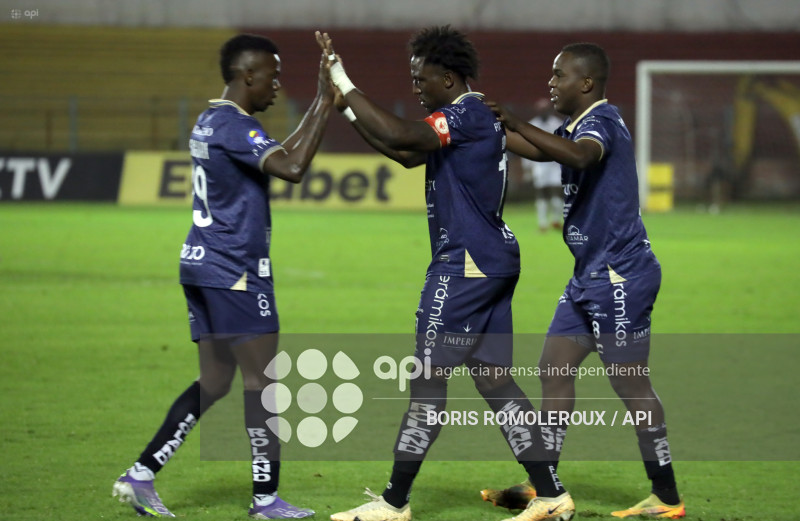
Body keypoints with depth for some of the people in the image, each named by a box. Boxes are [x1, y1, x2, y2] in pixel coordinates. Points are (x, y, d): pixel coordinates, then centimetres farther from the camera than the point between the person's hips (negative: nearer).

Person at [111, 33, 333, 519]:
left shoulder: (211, 121, 16)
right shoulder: (234, 125, -16)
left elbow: (277, 156, 27)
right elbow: (291, 167, -29)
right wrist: (325, 105, -24)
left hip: (203, 266, 10)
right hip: (235, 273, -10)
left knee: (215, 382, 12)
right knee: (262, 379, -3)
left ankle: (141, 475, 8)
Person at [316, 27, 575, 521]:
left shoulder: (467, 115, -15)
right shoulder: (474, 117, 17)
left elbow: (399, 135, -28)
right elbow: (405, 153, 21)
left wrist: (345, 86, -20)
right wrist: (348, 109, 13)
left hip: (465, 266, -10)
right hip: (494, 262, 10)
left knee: (429, 379, -5)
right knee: (494, 379, 10)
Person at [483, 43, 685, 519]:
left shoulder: (602, 119, -14)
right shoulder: (578, 126, 16)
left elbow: (580, 156, -36)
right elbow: (539, 150, 31)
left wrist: (517, 124, -39)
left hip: (620, 274, -10)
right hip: (592, 276, 10)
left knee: (630, 382, -7)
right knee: (555, 367, 9)